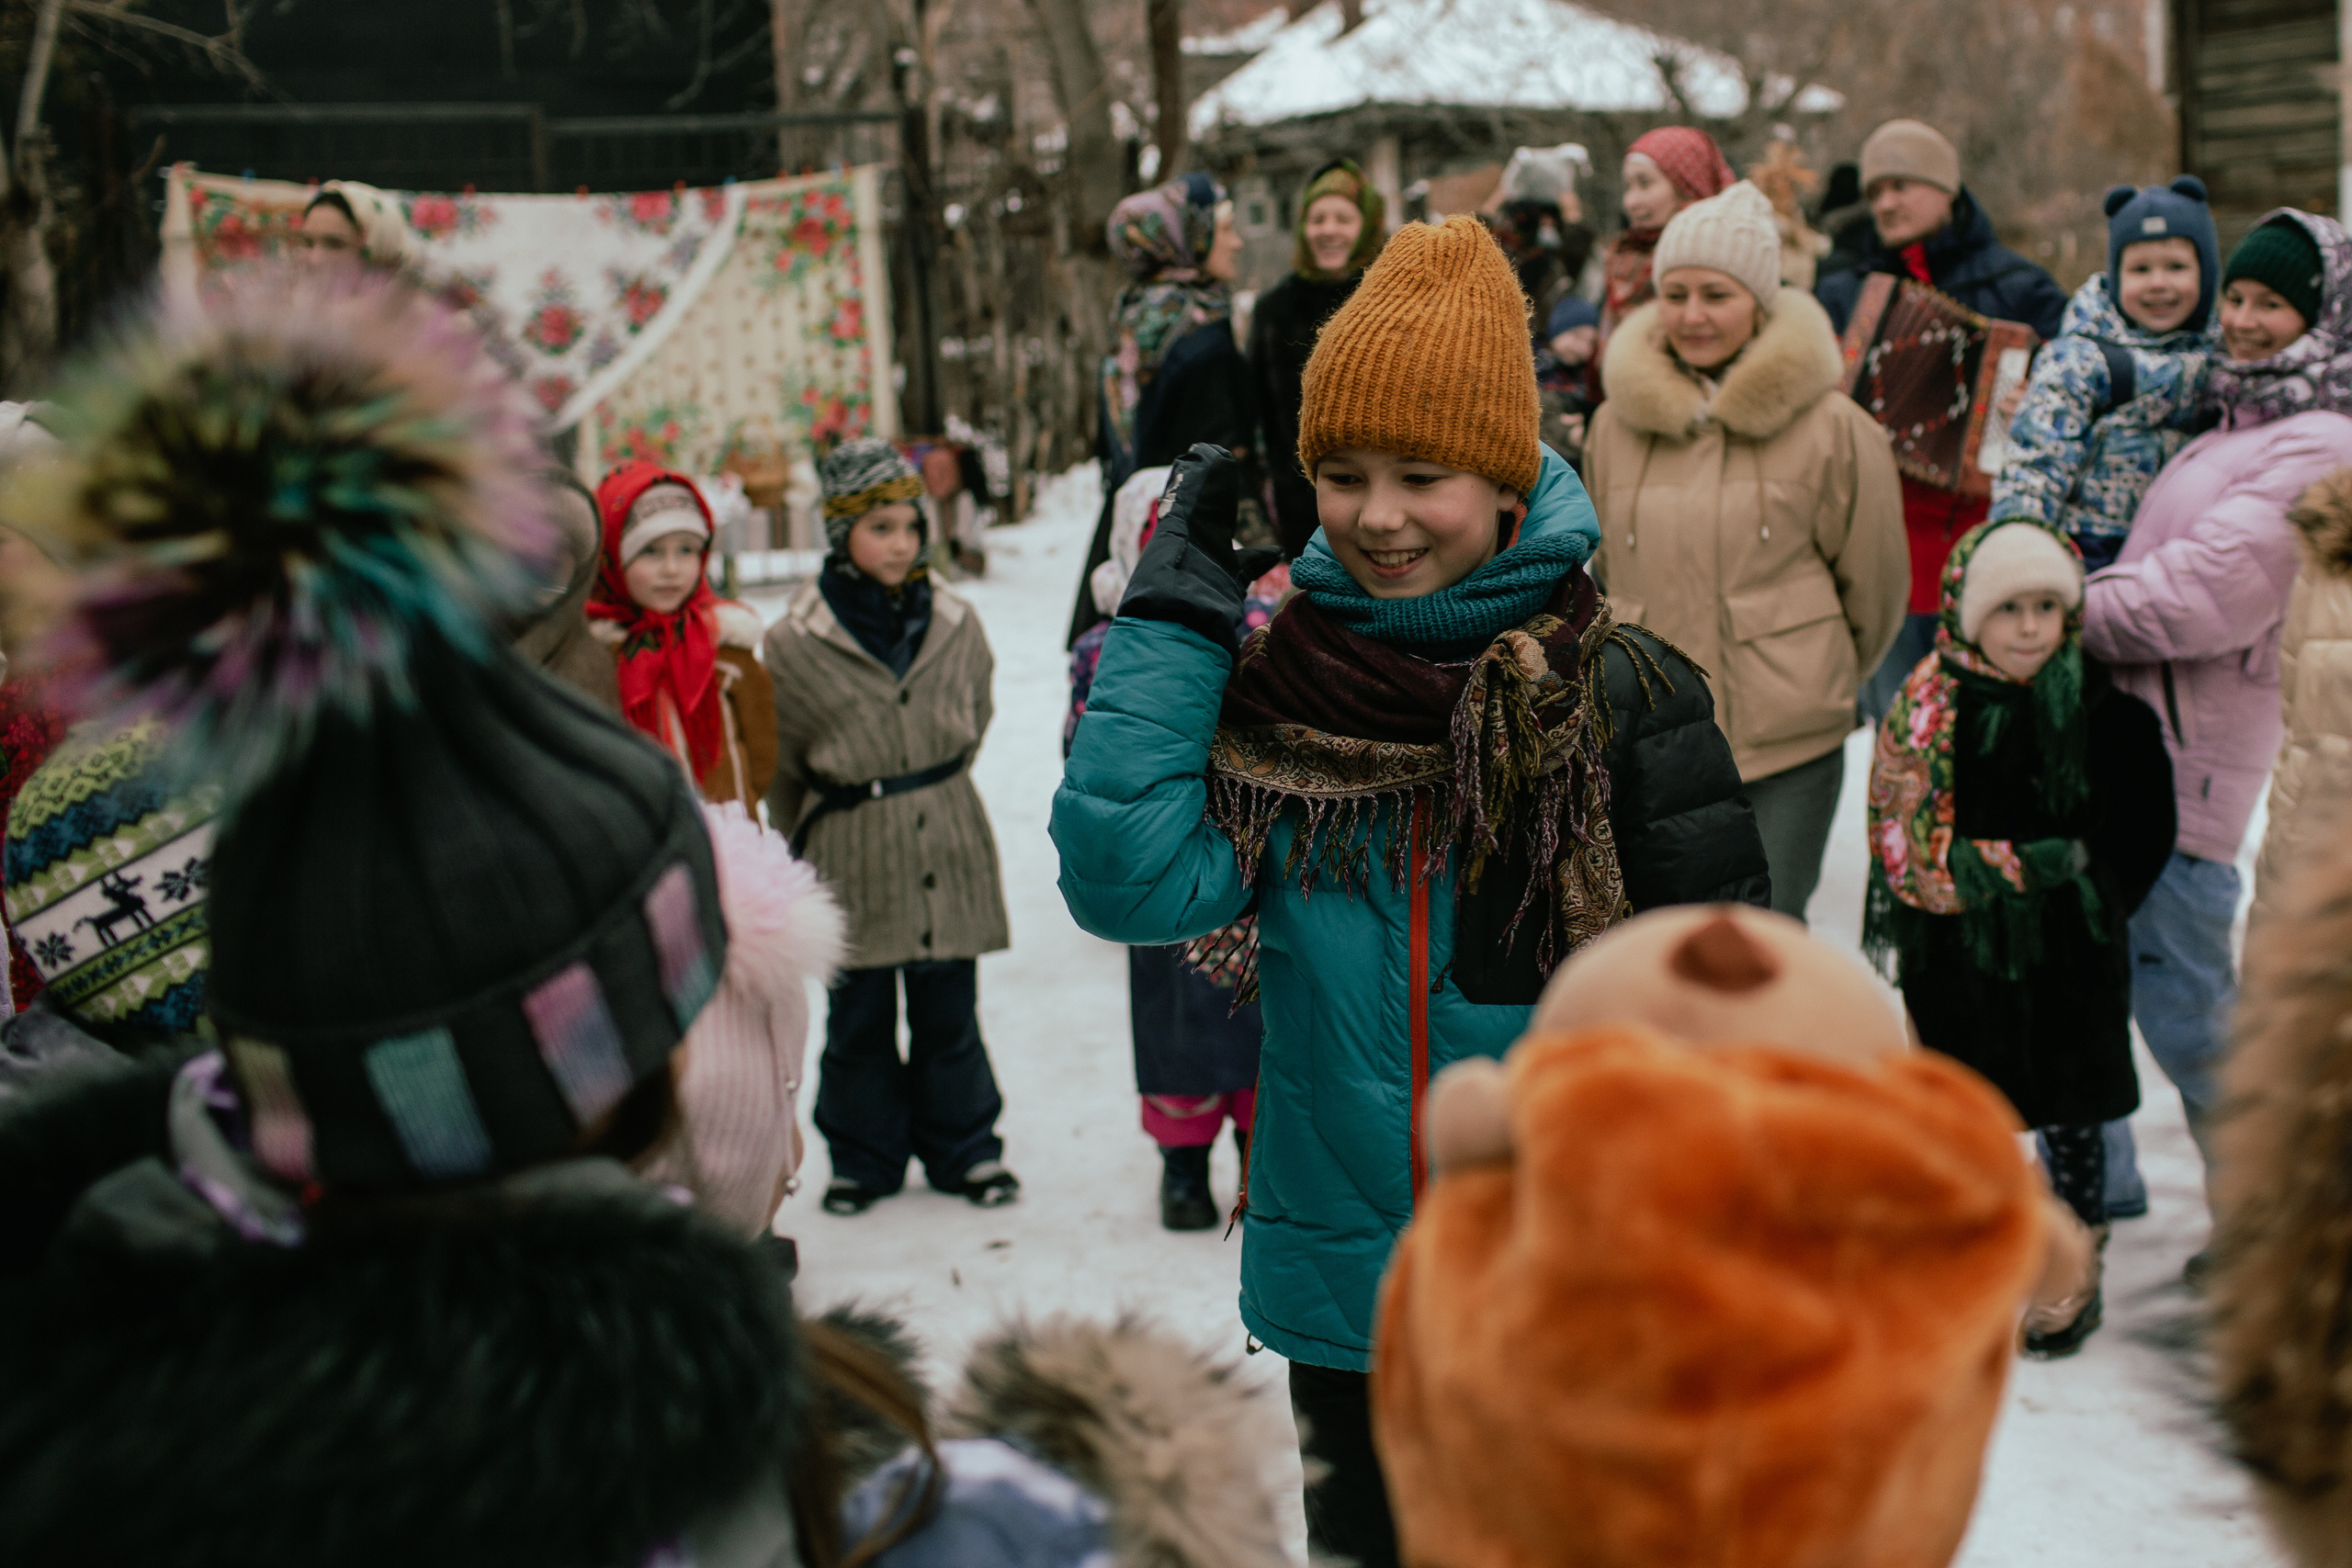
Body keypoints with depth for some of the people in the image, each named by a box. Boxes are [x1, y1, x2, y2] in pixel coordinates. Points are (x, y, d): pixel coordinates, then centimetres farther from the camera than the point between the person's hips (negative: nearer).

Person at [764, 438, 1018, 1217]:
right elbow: (779, 766, 2)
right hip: (852, 861, -2)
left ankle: (963, 1147, 27)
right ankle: (863, 1157, 26)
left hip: (948, 851, 2)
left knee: (949, 1012, 11)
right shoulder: (795, 642, -9)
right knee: (858, 1020, 9)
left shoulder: (955, 626, -2)